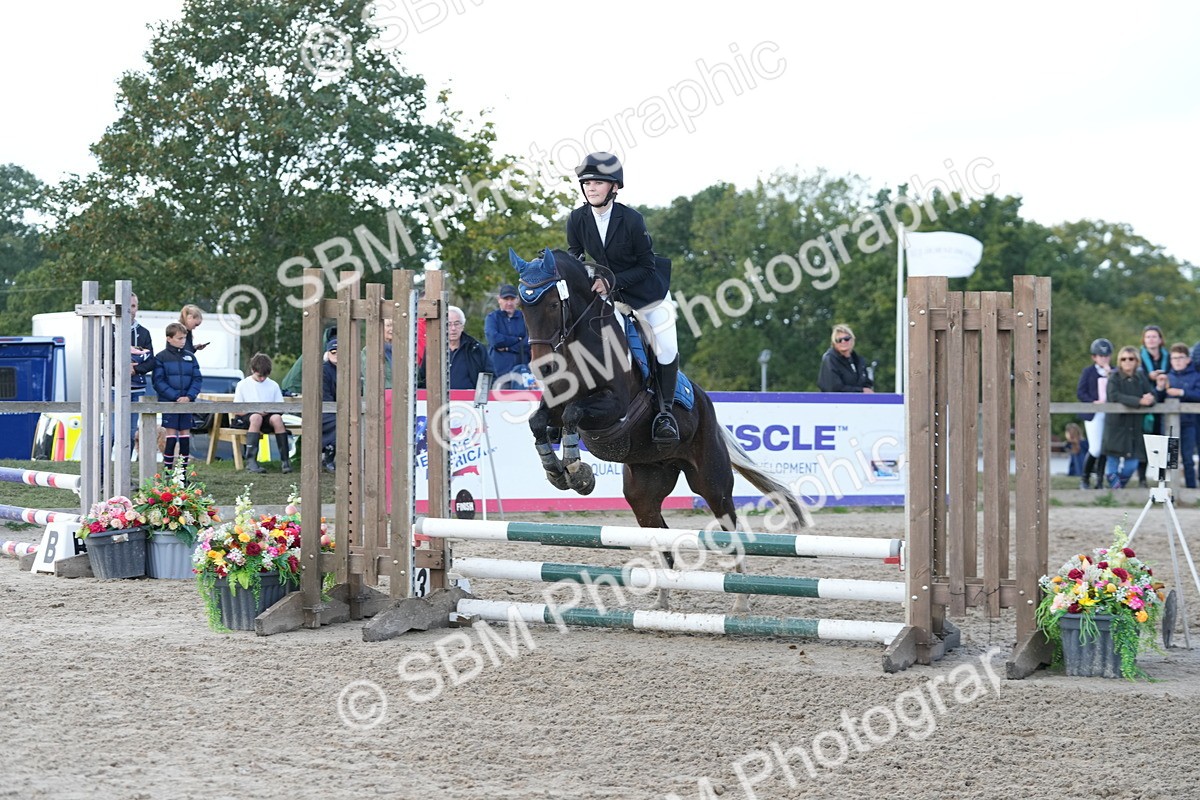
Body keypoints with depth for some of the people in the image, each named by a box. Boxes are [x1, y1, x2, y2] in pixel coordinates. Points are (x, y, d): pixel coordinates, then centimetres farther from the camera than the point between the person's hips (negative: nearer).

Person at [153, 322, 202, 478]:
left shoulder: (190, 356, 9)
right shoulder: (161, 358, -2)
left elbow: (197, 379, 8)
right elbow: (159, 382, -8)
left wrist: (189, 396, -9)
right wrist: (175, 397, -16)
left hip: (187, 402, 4)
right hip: (168, 402, -4)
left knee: (185, 435, 5)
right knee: (171, 436, -6)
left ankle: (183, 474, 11)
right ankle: (168, 473, -1)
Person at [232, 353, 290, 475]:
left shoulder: (273, 385, 11)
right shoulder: (243, 384, 5)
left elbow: (281, 409, 9)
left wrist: (271, 410, -14)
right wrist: (254, 410, -17)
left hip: (268, 416, 2)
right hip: (247, 417, -2)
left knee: (276, 418, -33)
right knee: (256, 417, -38)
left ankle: (285, 460, -34)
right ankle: (250, 460, -45)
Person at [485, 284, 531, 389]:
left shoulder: (524, 317, 11)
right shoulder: (492, 318, 9)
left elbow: (529, 343, -2)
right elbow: (494, 339, -9)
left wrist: (508, 347, -9)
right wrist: (518, 340, -4)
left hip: (523, 370, 1)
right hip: (500, 371, -1)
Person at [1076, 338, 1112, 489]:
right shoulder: (1088, 372, 4)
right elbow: (1080, 393, -1)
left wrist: (1110, 374, -12)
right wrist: (1092, 402, -17)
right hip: (1093, 414, -3)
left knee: (1105, 449, 2)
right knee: (1095, 449, -9)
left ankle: (1100, 482, 11)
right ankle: (1085, 479, 11)